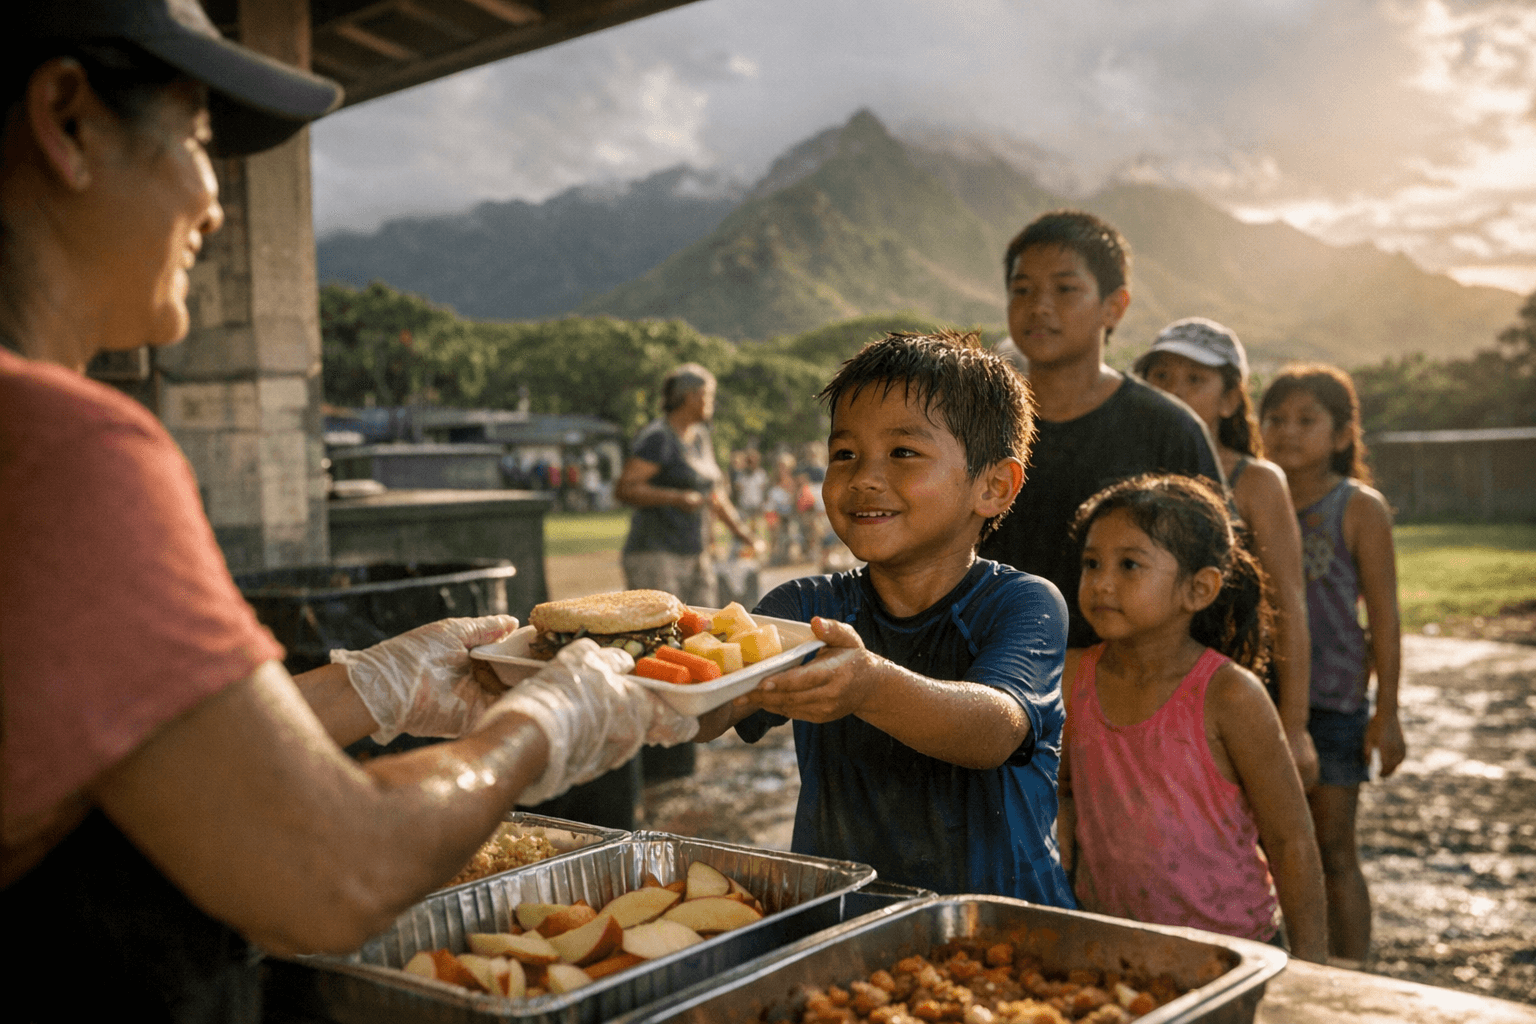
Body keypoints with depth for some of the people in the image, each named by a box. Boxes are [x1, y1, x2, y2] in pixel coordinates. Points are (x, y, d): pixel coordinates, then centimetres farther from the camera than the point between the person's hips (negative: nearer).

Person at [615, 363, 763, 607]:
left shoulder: (700, 436, 16)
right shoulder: (657, 438, -11)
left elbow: (712, 490, 25)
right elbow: (624, 489, -18)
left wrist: (740, 531, 19)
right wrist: (677, 498, -24)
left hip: (696, 556, 9)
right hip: (656, 556, -8)